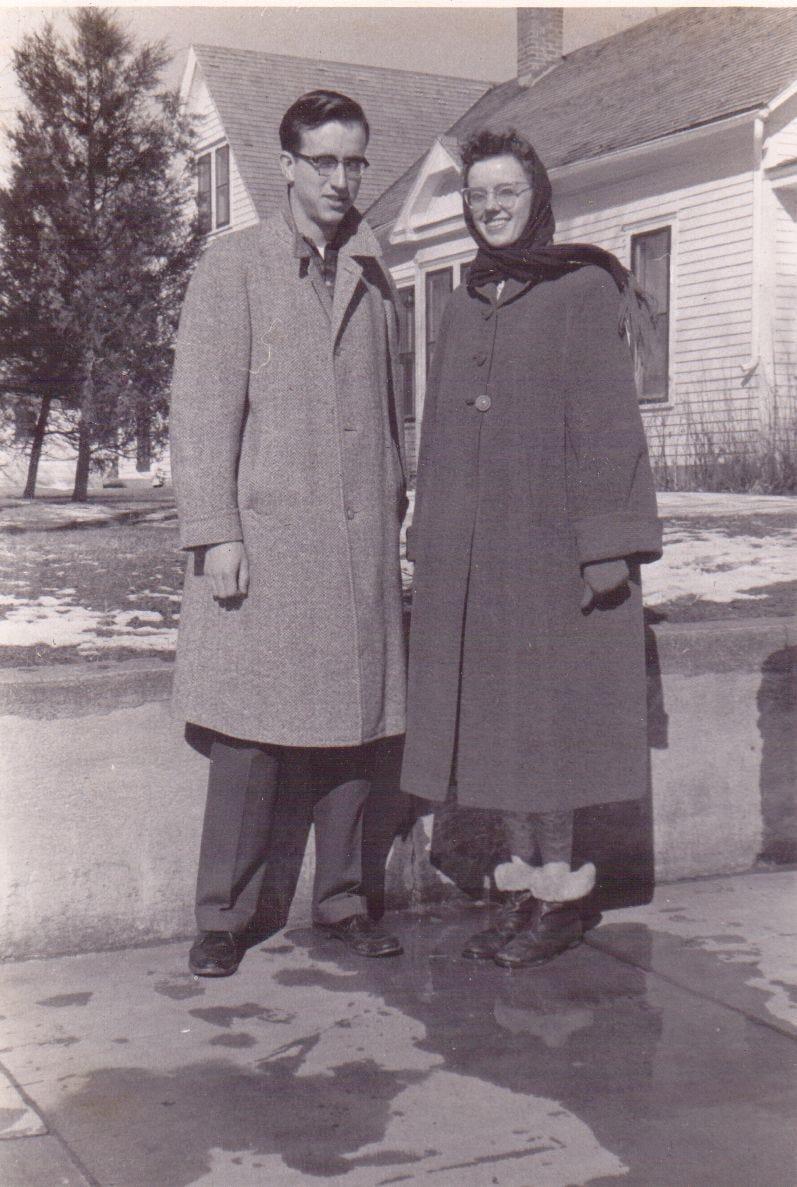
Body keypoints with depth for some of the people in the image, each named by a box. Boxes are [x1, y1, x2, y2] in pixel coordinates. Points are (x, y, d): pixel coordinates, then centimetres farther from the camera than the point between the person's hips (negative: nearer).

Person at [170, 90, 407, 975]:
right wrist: (215, 534, -12)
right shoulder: (234, 266, 2)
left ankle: (341, 901, 21)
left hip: (359, 544, 4)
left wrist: (391, 517, 15)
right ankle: (223, 918, 11)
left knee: (353, 729, 7)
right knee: (250, 737, -2)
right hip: (263, 539, -4)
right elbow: (203, 409, -4)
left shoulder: (371, 276, 17)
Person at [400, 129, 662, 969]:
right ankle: (524, 884, 19)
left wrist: (605, 543, -14)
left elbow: (609, 424, -8)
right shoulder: (464, 307, 16)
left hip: (549, 539, -6)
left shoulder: (585, 292, -2)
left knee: (545, 714, -2)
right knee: (490, 717, 7)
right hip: (470, 549, 6)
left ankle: (559, 897, 10)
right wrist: (431, 545, 13)